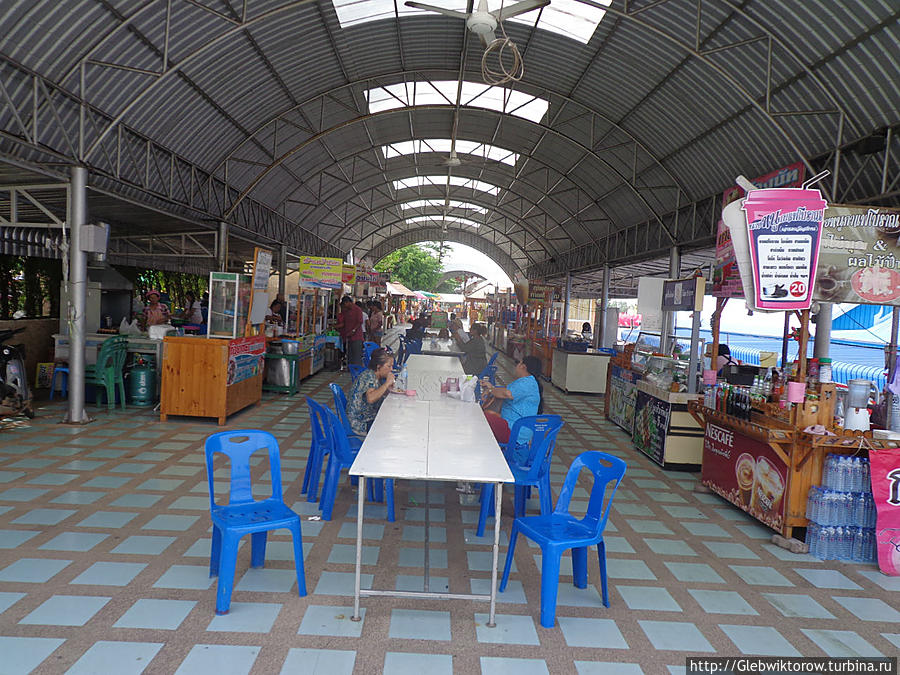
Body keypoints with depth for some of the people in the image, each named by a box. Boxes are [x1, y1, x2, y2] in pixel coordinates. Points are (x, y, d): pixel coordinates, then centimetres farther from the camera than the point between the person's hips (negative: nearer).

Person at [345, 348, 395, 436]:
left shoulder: (378, 377, 6)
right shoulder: (369, 376, -20)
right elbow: (371, 398, -37)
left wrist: (390, 386, -2)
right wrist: (387, 383, -27)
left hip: (371, 418, 9)